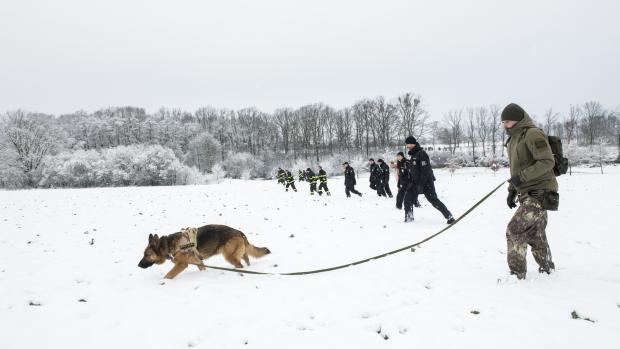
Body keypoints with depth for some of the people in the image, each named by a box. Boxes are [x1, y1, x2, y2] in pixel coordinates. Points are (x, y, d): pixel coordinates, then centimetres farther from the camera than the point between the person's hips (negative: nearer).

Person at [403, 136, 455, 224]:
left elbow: (425, 170, -23)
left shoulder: (421, 153, -17)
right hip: (416, 182, 9)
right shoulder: (413, 154, 12)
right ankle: (408, 219, 11)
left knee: (434, 200, -8)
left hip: (426, 182, -9)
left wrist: (420, 184, -24)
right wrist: (411, 182, 17)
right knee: (408, 198, 3)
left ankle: (449, 217, 2)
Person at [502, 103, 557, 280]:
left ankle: (517, 275, -7)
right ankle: (547, 270, 31)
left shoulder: (533, 134, -12)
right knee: (535, 236, 16)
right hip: (527, 194, 9)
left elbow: (547, 162, -20)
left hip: (539, 193, -9)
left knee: (514, 230, -14)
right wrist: (512, 190, 18)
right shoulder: (513, 139, 17)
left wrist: (522, 176, -25)